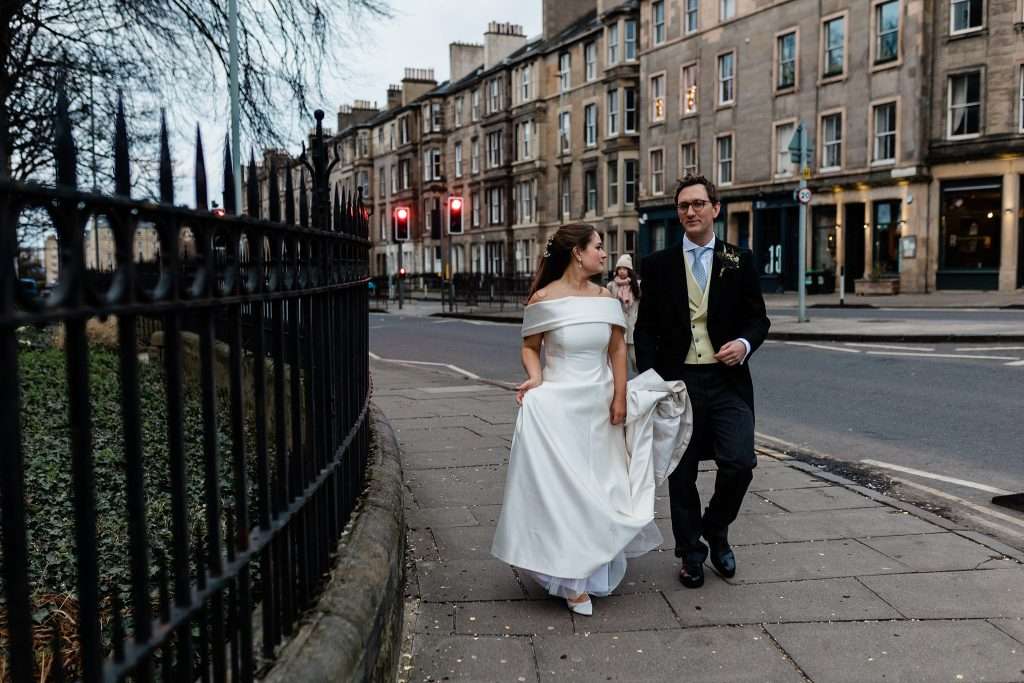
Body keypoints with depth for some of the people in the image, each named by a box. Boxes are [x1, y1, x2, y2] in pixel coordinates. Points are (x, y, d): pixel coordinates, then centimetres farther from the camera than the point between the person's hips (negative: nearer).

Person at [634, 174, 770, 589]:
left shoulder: (739, 261, 6)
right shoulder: (658, 264, 5)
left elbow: (758, 318, 9)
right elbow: (646, 327, 5)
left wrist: (745, 343, -13)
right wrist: (649, 380, -5)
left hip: (728, 380, 0)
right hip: (678, 380, 0)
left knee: (739, 463, -12)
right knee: (681, 473, 8)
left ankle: (716, 529, 18)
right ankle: (691, 552, 27)